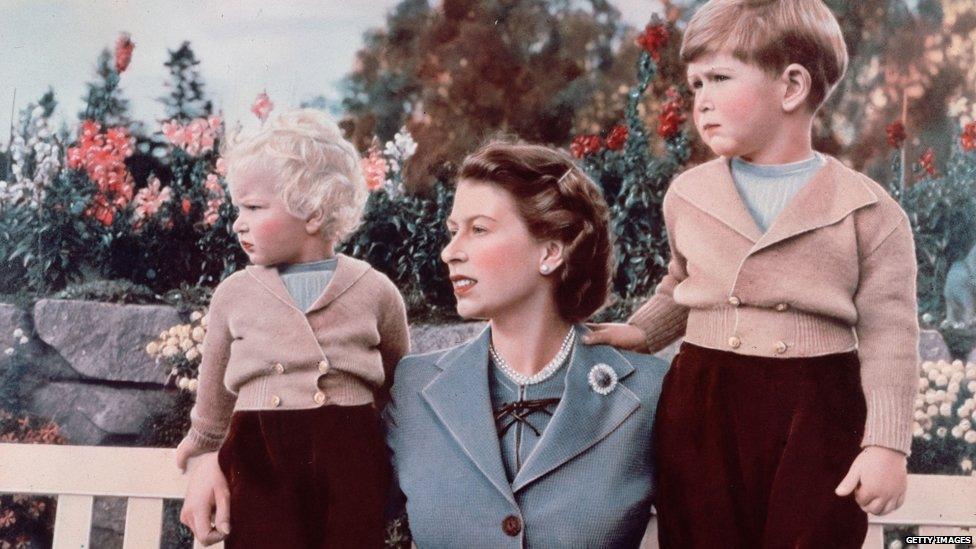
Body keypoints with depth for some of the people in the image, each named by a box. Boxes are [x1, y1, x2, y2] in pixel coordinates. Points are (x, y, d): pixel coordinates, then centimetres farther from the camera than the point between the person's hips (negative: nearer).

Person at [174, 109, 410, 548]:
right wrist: (207, 469, 3)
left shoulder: (375, 292, 2)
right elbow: (211, 418, 14)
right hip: (258, 471, 1)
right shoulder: (234, 293, 6)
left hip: (353, 473, -1)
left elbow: (398, 401, 11)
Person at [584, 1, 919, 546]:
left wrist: (886, 443, -10)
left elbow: (888, 338, -4)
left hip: (818, 418, -3)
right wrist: (640, 332, 12)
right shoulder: (688, 195, 7)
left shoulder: (869, 210, -5)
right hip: (703, 407, 3)